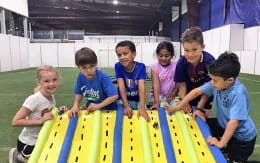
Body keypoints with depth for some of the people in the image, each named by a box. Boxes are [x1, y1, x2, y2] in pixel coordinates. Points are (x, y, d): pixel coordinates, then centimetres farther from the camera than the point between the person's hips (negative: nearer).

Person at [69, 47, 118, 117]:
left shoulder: (103, 76, -24)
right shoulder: (81, 76, -9)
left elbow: (114, 96, -26)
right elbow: (79, 93, 3)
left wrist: (98, 106, -21)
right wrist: (75, 105, -15)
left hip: (106, 109, -3)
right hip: (90, 108, 3)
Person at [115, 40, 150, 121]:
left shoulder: (141, 66, -16)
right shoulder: (118, 66, -14)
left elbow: (141, 87, -27)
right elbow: (122, 87, -21)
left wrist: (142, 107, -39)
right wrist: (126, 106, -31)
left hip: (138, 100, 0)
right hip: (123, 99, 0)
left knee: (142, 115, -18)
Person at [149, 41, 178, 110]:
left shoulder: (176, 64, -5)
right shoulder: (154, 67, -11)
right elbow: (156, 85, -20)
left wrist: (173, 95, -13)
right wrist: (157, 102, -29)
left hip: (170, 97, 1)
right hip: (158, 98, -1)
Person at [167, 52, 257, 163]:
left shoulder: (238, 93, -36)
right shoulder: (217, 83, -17)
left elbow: (234, 121, -38)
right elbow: (197, 91, -8)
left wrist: (221, 143, -35)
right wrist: (178, 106, -5)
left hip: (242, 135, -6)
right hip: (223, 125, 7)